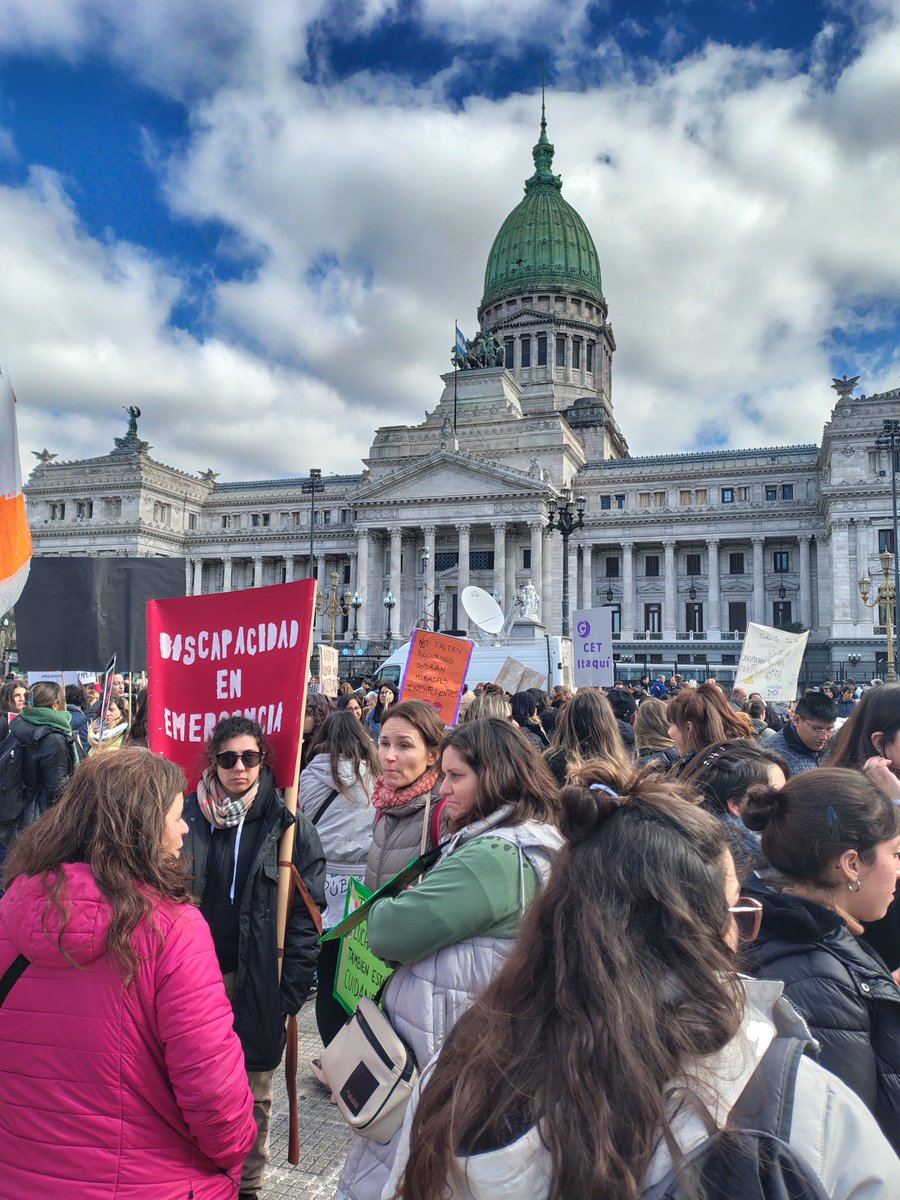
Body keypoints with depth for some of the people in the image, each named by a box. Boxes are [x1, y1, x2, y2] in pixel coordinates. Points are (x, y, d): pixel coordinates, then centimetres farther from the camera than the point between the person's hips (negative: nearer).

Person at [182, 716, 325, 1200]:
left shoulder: (288, 827, -6)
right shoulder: (187, 817, 0)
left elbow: (307, 911, -5)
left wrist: (293, 985, -10)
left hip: (258, 983, -1)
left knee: (253, 1094, 11)